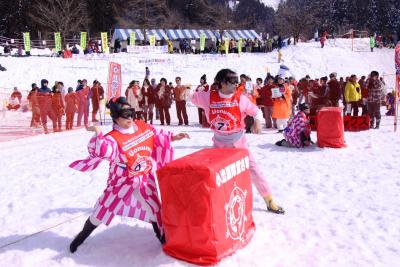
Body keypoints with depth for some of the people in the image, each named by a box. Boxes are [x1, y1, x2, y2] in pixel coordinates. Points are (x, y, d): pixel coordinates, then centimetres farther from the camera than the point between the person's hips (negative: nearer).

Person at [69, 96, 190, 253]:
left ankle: (163, 237, 34)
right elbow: (103, 151, -43)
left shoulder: (143, 127, -5)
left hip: (144, 179, 4)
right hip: (122, 181, -4)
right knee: (103, 210, 5)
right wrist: (98, 133, -48)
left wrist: (174, 137, 8)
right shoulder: (113, 138, -23)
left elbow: (158, 136, 11)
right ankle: (81, 237, 27)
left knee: (154, 208, 11)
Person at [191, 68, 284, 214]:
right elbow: (194, 98, 7)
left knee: (252, 169, -1)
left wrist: (257, 121, -20)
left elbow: (256, 110, -1)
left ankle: (269, 201, 10)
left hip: (238, 140, -1)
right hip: (219, 142, 1)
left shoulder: (240, 98, -12)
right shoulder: (209, 97, -11)